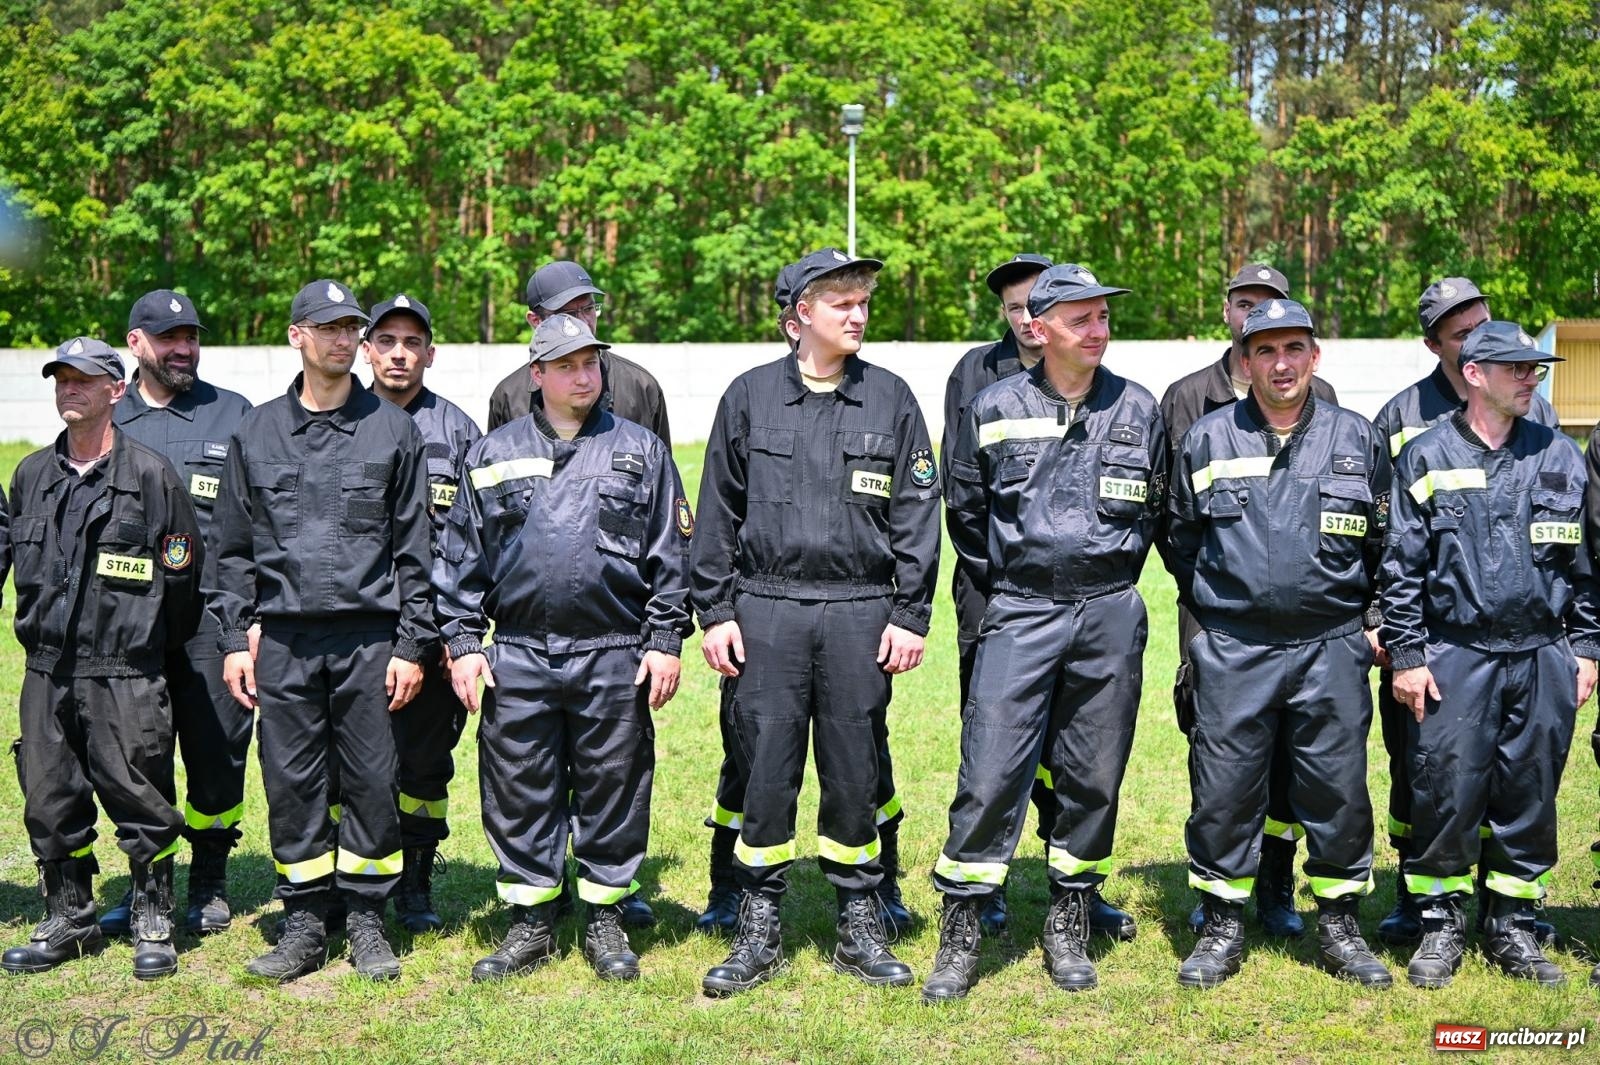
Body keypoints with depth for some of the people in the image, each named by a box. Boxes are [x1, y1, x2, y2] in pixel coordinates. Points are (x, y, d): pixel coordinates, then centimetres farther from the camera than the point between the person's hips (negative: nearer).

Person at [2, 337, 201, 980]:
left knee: (140, 804, 0)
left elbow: (182, 573, -1)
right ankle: (68, 921, 25)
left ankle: (153, 925, 13)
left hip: (124, 677, -5)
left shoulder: (150, 475, -5)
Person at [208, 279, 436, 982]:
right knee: (291, 783, 5)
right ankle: (304, 924, 17)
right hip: (286, 640, 2)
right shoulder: (255, 433, 9)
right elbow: (233, 548, 11)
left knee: (371, 781, 2)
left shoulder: (392, 430, 4)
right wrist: (234, 639, 4)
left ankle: (366, 920, 16)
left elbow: (414, 547, 3)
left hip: (370, 639, -1)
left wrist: (413, 645, -2)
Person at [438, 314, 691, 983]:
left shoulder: (641, 451, 7)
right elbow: (461, 556, 10)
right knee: (519, 793, 6)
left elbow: (671, 554, 5)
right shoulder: (493, 454, 9)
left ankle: (606, 919, 20)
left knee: (613, 790, 6)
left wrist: (666, 640, -1)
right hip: (517, 657, 1)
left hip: (615, 658, -1)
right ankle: (530, 923, 19)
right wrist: (462, 641, 3)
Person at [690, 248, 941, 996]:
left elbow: (917, 511, 6)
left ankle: (860, 925, 19)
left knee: (855, 771, 6)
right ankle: (759, 929, 15)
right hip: (766, 609, 0)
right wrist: (714, 612, 2)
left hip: (859, 612, 0)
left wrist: (911, 615, 0)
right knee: (765, 768, 3)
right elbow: (718, 510, 7)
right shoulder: (751, 395, 6)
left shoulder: (890, 399, 6)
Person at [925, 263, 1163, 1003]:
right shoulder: (994, 411, -1)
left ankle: (1069, 927, 23)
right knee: (989, 775, -6)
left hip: (1110, 617, 2)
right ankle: (959, 935, 5)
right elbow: (965, 511, 12)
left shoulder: (1138, 411, 4)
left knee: (1094, 777, 8)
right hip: (1019, 616, -2)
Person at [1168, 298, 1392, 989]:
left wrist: (1373, 620, 12)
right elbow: (1181, 538, 16)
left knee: (1337, 789, 5)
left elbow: (1384, 541, 16)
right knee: (1224, 789, 1)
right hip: (1232, 651, 0)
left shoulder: (1356, 439, 6)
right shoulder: (1208, 439, 3)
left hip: (1332, 648, 1)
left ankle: (1339, 925, 22)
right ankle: (1222, 928, 16)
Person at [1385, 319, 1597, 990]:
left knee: (1530, 796, 8)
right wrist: (1405, 655, -6)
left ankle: (1512, 927, 22)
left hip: (1543, 660, 3)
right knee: (1446, 794, -1)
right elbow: (1402, 564, -1)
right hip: (1452, 658, -3)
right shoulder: (1426, 457, 1)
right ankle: (1441, 923, 15)